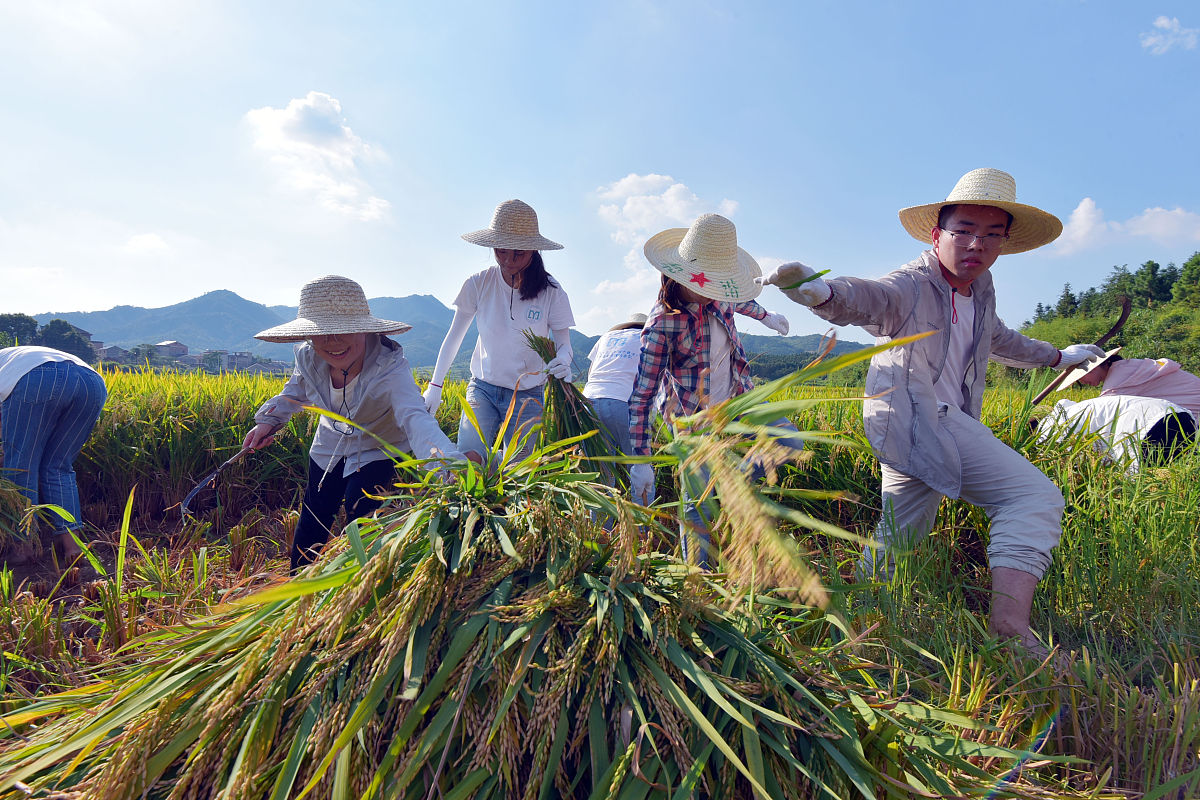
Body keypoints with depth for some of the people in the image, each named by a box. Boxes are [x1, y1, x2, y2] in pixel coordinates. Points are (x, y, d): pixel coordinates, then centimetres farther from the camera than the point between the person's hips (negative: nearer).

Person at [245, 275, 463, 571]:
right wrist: (269, 420, -6)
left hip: (379, 449, -5)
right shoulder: (308, 357, -23)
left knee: (360, 514, -14)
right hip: (331, 444, 5)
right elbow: (298, 389, 5)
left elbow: (416, 418, -61)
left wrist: (451, 464, -79)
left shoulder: (390, 369, -42)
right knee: (314, 513, 13)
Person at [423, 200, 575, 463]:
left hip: (527, 397, 0)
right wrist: (435, 386, 6)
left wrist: (563, 360, -30)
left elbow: (564, 343, -4)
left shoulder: (550, 291, -9)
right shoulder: (479, 284, -7)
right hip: (482, 389, 1)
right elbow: (454, 336, 4)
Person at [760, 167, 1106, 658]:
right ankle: (1012, 627, -22)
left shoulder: (981, 289, 14)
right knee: (1035, 498, -15)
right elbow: (867, 297, -34)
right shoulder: (912, 287, -12)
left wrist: (1056, 357, 47)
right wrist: (822, 291, -58)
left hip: (943, 424, 9)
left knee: (900, 532, 15)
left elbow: (998, 339, 34)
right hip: (915, 418, -9)